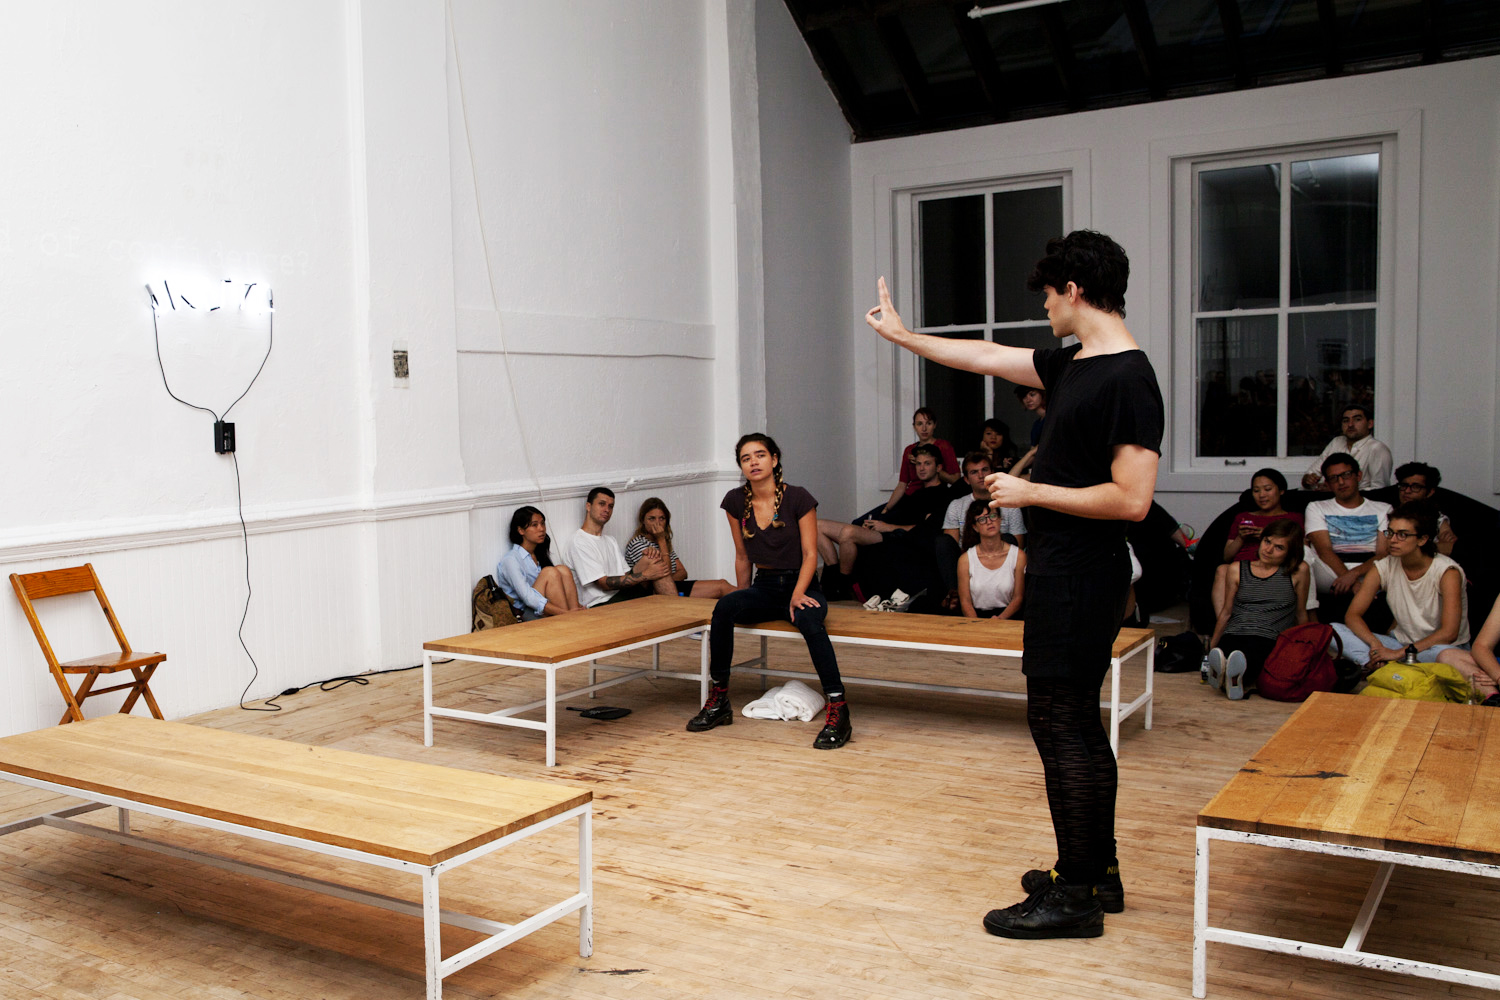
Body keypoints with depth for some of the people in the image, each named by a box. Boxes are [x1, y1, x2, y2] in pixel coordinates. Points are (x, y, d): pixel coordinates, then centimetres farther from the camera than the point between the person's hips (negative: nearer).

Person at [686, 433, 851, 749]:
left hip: (800, 585, -3)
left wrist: (798, 594, -23)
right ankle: (718, 701, -18)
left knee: (808, 619, -38)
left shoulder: (798, 498, -9)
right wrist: (744, 599, 14)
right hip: (764, 587, 3)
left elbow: (809, 554, -9)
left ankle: (838, 713, -34)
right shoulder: (735, 501, 2)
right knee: (724, 607, -29)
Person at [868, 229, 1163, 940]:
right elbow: (985, 357, 22)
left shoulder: (1127, 381, -17)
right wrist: (901, 334, 30)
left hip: (1081, 579, -10)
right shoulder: (1072, 363, 11)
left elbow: (1131, 499, -23)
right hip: (1061, 571, 10)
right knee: (1074, 722, 16)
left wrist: (1030, 492, -15)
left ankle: (1075, 897, 7)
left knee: (1060, 721, -4)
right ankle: (1097, 871, 29)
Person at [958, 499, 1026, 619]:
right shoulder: (965, 560, 2)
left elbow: (1018, 597, 2)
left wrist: (1000, 619, -16)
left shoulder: (1019, 556, 2)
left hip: (1007, 617, 0)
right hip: (977, 616, 0)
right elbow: (965, 601, 0)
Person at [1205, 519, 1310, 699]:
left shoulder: (1299, 572, 12)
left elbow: (1301, 614, 20)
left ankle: (1237, 676, -66)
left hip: (1269, 639, -3)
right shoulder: (1237, 569, 18)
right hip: (1232, 635, 3)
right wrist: (1212, 646, 23)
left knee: (1251, 653, -44)